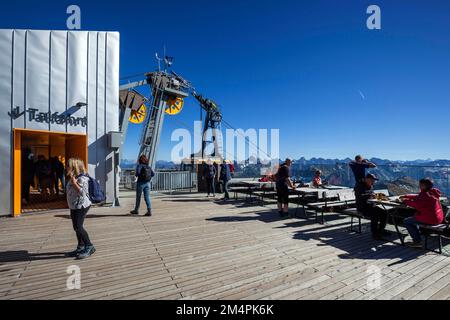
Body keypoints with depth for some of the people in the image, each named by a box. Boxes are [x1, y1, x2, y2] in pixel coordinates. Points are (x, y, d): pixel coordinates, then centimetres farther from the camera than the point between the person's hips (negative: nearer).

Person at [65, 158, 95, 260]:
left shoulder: (82, 178, -17)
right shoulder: (72, 178, 12)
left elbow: (82, 192, -26)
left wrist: (74, 182, -29)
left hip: (81, 206, -10)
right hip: (74, 206, 10)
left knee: (78, 227, -12)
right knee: (76, 227, 14)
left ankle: (89, 247, 0)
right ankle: (81, 247, 26)